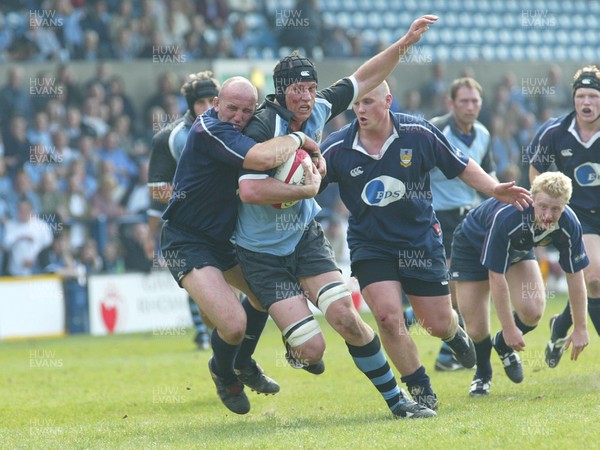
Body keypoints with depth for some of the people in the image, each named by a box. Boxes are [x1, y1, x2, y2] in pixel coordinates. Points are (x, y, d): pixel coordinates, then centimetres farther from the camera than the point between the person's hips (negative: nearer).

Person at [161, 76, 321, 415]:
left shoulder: (239, 131, 3)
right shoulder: (209, 130, -26)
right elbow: (262, 158, -41)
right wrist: (297, 139, -22)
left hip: (224, 238, 10)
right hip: (188, 243, -10)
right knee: (233, 323, -21)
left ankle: (243, 363, 46)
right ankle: (223, 374, 14)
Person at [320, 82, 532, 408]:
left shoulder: (419, 133, -11)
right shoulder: (337, 149, -11)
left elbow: (461, 167, 1)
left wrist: (494, 189, -8)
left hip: (421, 240, 0)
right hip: (369, 244, 0)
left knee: (438, 324, 6)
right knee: (388, 316, -19)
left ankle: (455, 334, 48)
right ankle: (421, 392, 1)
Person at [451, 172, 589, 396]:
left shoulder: (568, 225, -28)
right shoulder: (506, 218, -42)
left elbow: (575, 275, -14)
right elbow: (496, 277, -35)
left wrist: (580, 328, -10)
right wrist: (509, 328, -29)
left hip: (518, 249, 4)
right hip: (472, 245, -4)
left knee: (533, 312, -18)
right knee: (476, 329, -7)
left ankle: (503, 345, 17)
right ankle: (482, 374, 28)